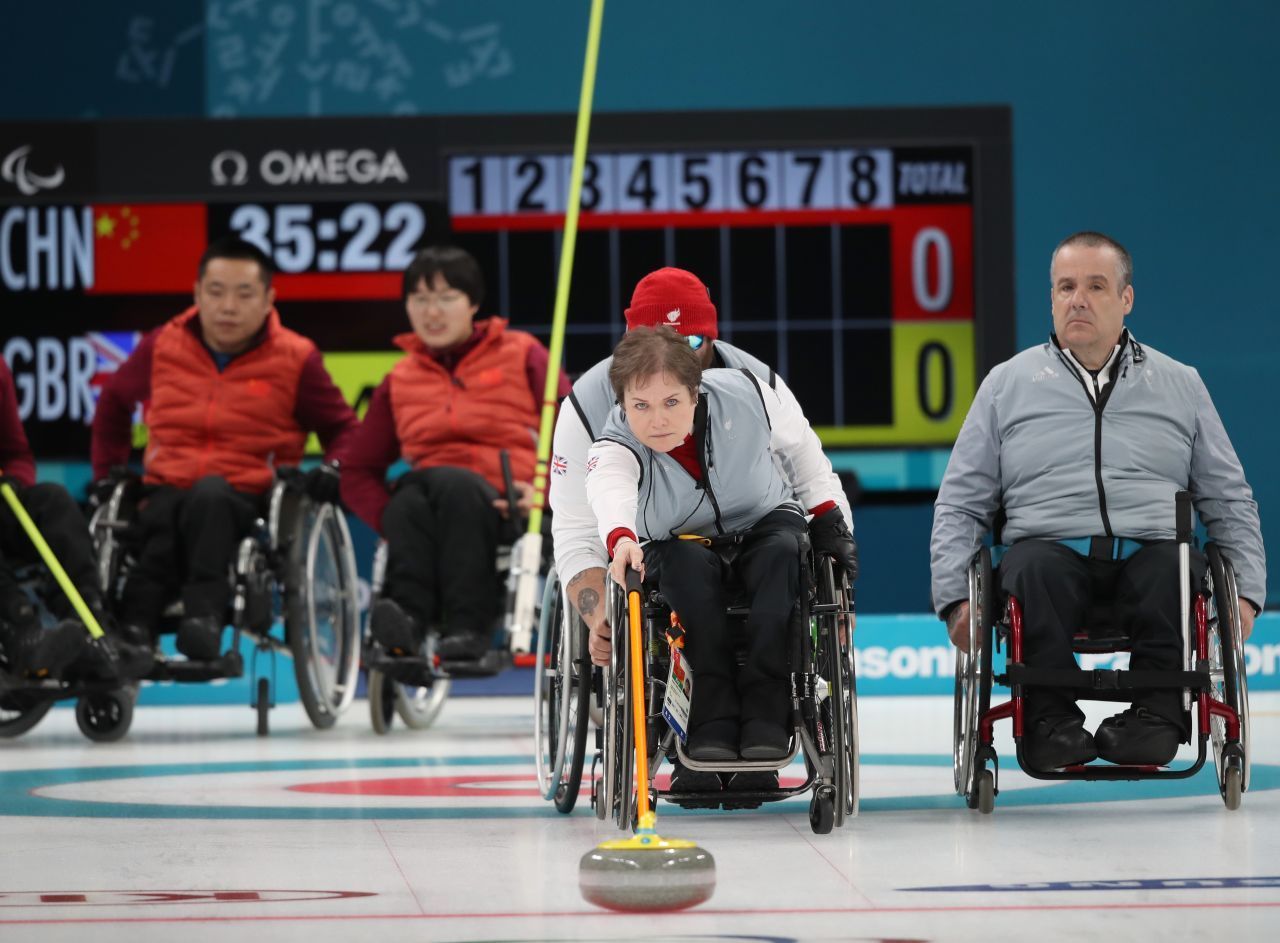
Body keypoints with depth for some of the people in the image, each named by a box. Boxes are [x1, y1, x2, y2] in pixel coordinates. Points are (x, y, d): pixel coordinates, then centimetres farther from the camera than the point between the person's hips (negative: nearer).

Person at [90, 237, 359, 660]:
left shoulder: (295, 359, 4)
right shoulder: (161, 348, 10)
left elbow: (342, 428, 14)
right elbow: (114, 403, 29)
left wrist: (333, 472, -6)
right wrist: (108, 472, 22)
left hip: (247, 496, -2)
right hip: (166, 489, 2)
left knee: (210, 495, -40)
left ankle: (205, 612, -51)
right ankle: (133, 626, -51)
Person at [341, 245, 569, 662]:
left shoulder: (521, 355, 13)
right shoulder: (399, 381, 21)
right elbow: (357, 471, 20)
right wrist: (391, 518, 0)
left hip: (507, 511, -3)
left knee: (452, 483, -37)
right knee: (407, 502, -34)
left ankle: (467, 625, -48)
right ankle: (408, 615, -56)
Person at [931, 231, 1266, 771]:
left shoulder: (1180, 386, 21)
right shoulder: (1008, 384, 19)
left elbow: (1230, 502, 22)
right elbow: (960, 504, 17)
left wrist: (1245, 590, 6)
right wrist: (955, 596, 2)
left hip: (1149, 547, 0)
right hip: (1051, 544, 0)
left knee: (1176, 569, -36)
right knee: (1033, 569, -37)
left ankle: (1155, 713, -34)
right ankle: (1051, 719, -33)